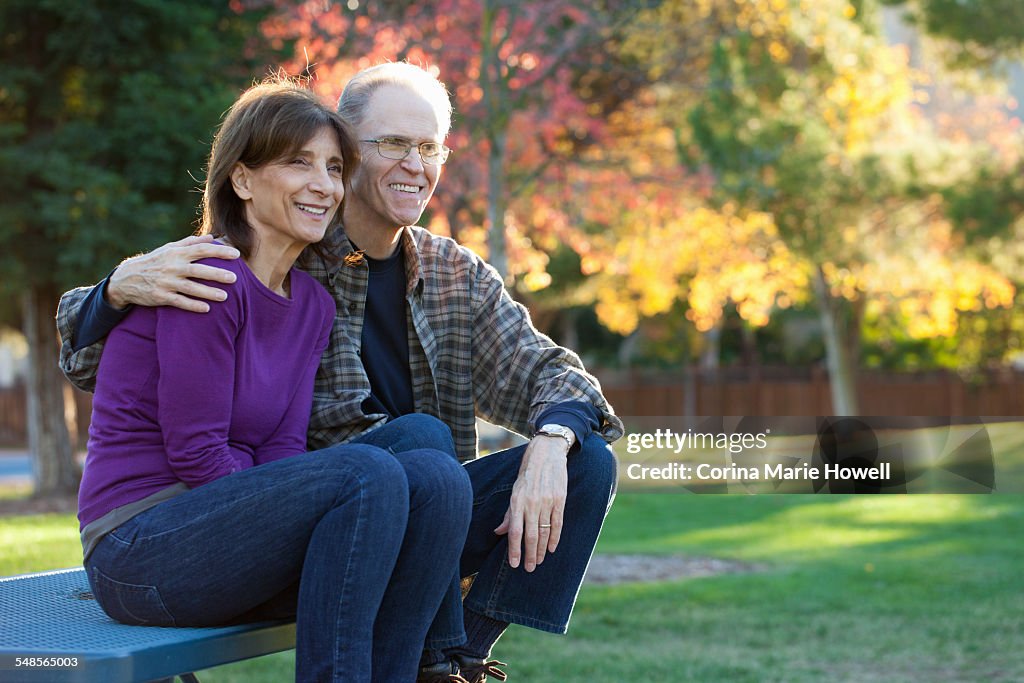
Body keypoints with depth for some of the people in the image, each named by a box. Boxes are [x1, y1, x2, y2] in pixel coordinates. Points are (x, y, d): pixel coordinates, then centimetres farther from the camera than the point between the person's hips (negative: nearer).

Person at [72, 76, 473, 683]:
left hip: (228, 543, 8)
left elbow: (283, 451, 4)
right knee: (367, 471, -28)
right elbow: (197, 456, -16)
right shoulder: (209, 279, -14)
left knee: (438, 477, -13)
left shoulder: (314, 305, 12)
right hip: (139, 552, -8)